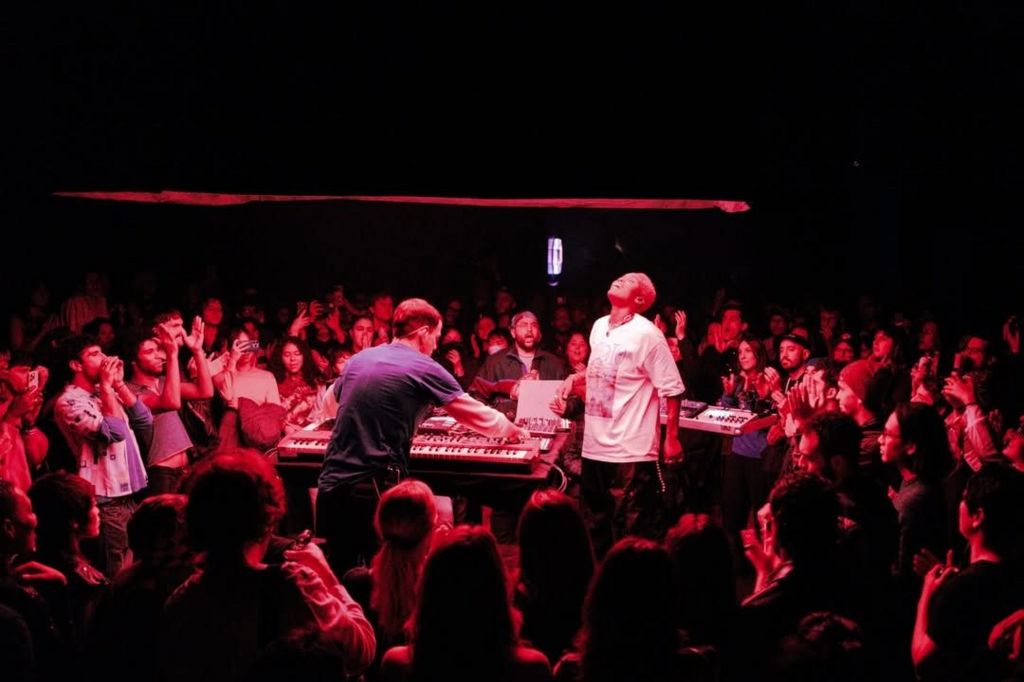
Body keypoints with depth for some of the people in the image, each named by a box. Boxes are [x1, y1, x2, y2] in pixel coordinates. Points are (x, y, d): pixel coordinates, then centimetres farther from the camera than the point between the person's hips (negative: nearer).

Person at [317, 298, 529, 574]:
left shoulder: (357, 360, 13)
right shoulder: (424, 368, -3)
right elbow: (475, 413, 6)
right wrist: (512, 430, 25)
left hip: (332, 484, 6)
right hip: (375, 489, -6)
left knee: (338, 579, 15)